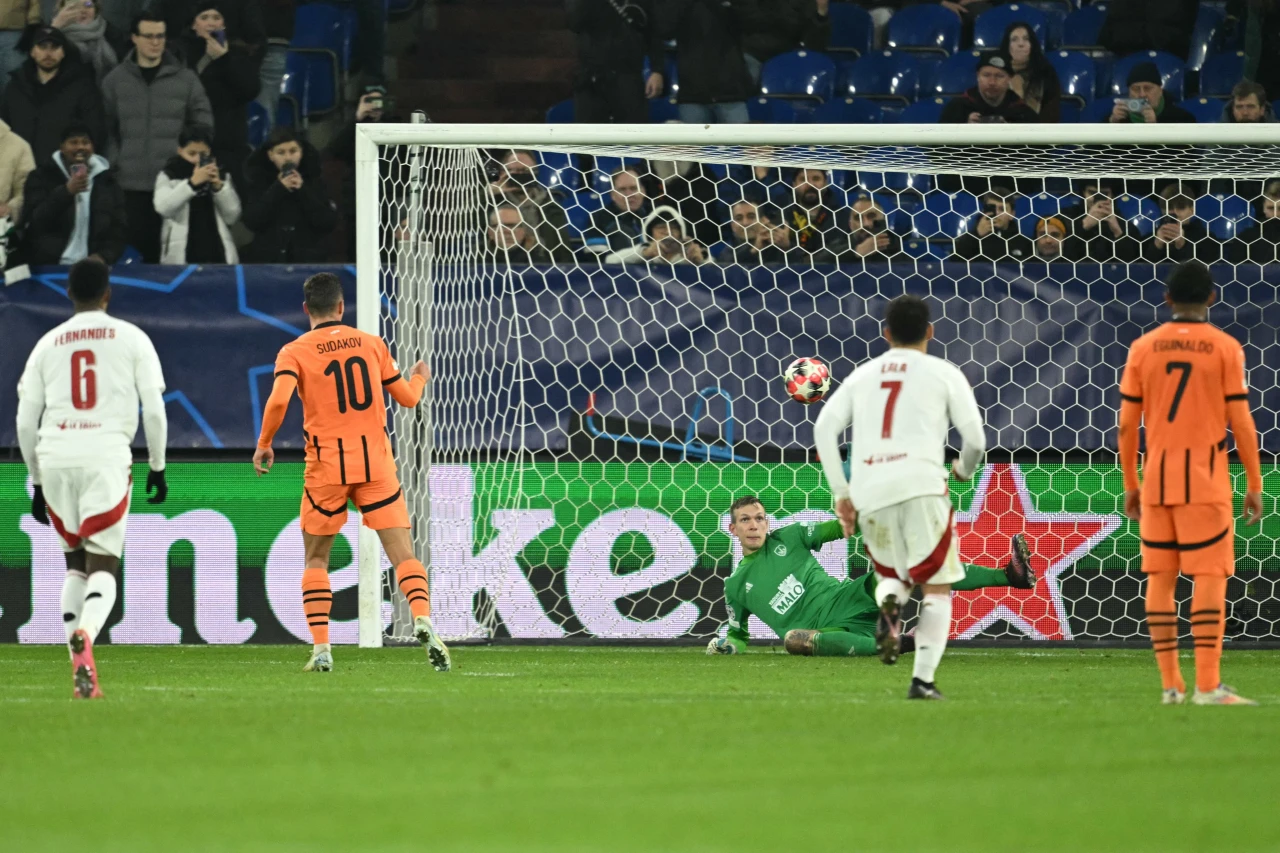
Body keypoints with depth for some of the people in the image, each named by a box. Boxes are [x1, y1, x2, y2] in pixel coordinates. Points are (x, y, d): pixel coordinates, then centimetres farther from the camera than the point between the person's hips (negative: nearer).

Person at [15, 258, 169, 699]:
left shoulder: (47, 344, 13)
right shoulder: (131, 339, 7)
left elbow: (25, 421, 12)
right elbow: (154, 410, 1)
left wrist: (36, 481, 20)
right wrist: (157, 466, 12)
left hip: (54, 458, 3)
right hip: (107, 454, -3)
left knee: (74, 559, 17)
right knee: (103, 565, -1)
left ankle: (79, 667, 8)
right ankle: (83, 636, -32)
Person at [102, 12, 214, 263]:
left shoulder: (186, 79, 5)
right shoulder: (115, 80, 6)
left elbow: (204, 127, 8)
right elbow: (106, 129, 9)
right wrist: (114, 163, 0)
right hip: (132, 184, 0)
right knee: (136, 250, 0)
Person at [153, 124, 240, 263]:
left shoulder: (222, 176, 12)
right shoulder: (167, 177, 6)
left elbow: (233, 217, 6)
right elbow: (163, 208, -13)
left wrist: (218, 187, -7)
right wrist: (192, 183, -21)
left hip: (217, 255, 2)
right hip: (179, 256, -2)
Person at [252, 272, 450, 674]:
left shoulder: (295, 352, -2)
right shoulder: (371, 343, 7)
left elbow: (278, 400, -18)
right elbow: (407, 397, 14)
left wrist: (263, 444, -3)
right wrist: (419, 377, 37)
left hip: (326, 467, -1)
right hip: (376, 464, 1)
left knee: (316, 558, 14)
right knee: (403, 553, -1)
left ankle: (321, 648, 3)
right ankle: (423, 619, -26)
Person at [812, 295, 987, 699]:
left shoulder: (863, 375, 20)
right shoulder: (943, 373, 10)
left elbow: (824, 428, 10)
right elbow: (974, 437, 5)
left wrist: (840, 492, 12)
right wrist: (965, 469, 27)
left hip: (869, 494, 3)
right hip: (920, 485, -3)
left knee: (893, 575, 23)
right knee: (937, 586, 5)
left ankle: (889, 603, -13)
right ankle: (923, 678, -10)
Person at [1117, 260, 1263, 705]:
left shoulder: (1143, 348, 5)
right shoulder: (1225, 347, -3)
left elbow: (1127, 423, 5)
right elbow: (1240, 421, -4)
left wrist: (1130, 484, 14)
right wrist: (1254, 484, 4)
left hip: (1156, 479, 3)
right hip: (1205, 478, -3)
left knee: (1160, 577, 8)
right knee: (1209, 576, -4)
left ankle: (1170, 683, 8)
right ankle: (1208, 685, -12)